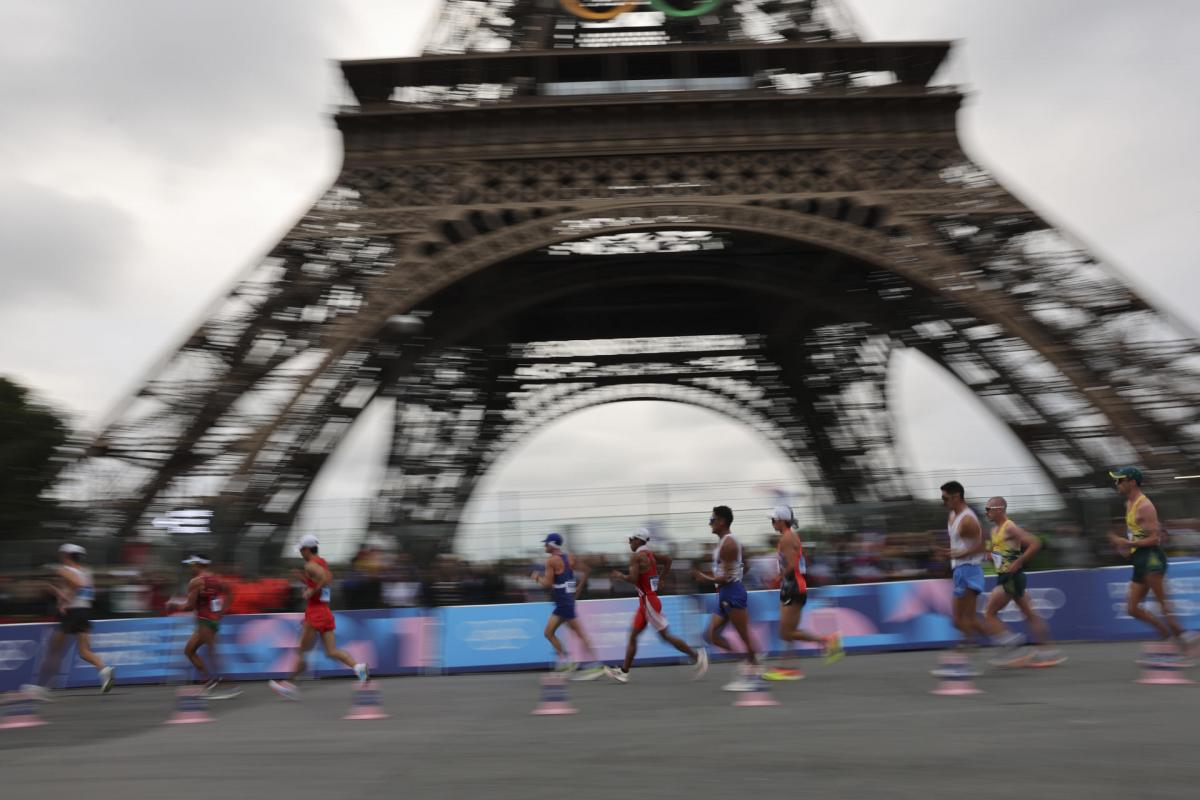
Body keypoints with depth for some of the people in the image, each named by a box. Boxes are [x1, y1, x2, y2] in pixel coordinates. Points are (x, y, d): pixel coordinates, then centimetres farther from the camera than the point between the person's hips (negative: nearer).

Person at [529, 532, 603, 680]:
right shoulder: (569, 557, 11)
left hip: (564, 602, -9)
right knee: (548, 632, 15)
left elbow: (547, 584, -17)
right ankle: (564, 660, 16)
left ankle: (595, 666, -4)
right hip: (562, 603, 9)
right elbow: (585, 571, 14)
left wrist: (537, 577, 1)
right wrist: (578, 589, 17)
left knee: (580, 634, -6)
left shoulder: (551, 560, -13)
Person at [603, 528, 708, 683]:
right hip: (645, 602, 10)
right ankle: (623, 672, 11)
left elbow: (633, 579, -24)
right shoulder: (650, 554, 12)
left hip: (649, 601, -10)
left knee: (665, 635, -3)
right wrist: (660, 578, 19)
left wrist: (620, 576, -6)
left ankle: (697, 656, 4)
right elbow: (668, 559, 18)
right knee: (633, 636, 9)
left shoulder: (636, 557, -15)